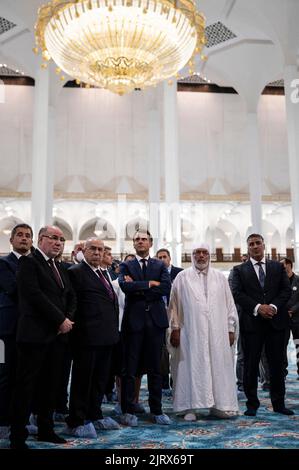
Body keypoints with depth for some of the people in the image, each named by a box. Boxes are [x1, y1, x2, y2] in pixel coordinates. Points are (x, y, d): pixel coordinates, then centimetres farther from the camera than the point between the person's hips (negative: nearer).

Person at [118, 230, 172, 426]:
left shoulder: (160, 266, 10)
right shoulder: (126, 266, 6)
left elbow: (166, 287, -8)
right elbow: (125, 286, -14)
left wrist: (138, 288, -10)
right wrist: (150, 284, -11)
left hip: (155, 321, 2)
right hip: (133, 321, -1)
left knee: (155, 369, 9)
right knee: (130, 369, 3)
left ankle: (157, 410, 20)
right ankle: (128, 411, 14)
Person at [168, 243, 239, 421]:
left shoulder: (220, 277, 10)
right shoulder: (182, 277, 4)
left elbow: (229, 305, 10)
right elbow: (174, 304, 3)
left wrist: (231, 329, 5)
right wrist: (175, 328, -3)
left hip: (217, 333, 2)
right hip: (191, 332, -2)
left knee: (218, 367, 6)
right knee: (192, 367, 0)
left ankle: (218, 405, 17)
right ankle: (190, 407, 8)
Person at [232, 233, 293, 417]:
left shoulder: (278, 267, 12)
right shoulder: (240, 270, 6)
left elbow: (286, 289, 4)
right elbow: (237, 293, -4)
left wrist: (274, 306, -11)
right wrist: (258, 307, -15)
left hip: (276, 320, 2)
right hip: (252, 322, -1)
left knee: (277, 363, 7)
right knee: (251, 364, 3)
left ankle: (279, 403, 18)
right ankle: (252, 403, 13)